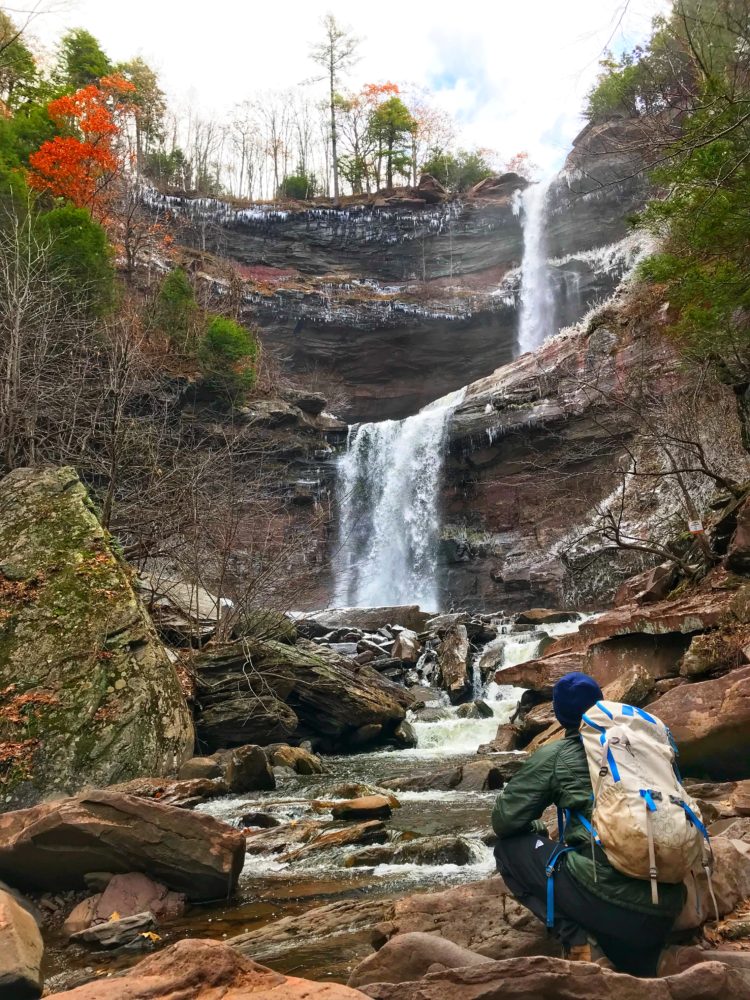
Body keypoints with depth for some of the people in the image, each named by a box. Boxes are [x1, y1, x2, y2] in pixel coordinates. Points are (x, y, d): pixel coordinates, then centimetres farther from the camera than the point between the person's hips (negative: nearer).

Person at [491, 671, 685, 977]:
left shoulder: (555, 754, 3)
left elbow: (504, 821, 4)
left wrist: (535, 828, 26)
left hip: (607, 901, -6)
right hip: (666, 910, 7)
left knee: (510, 846, 12)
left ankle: (574, 941, -1)